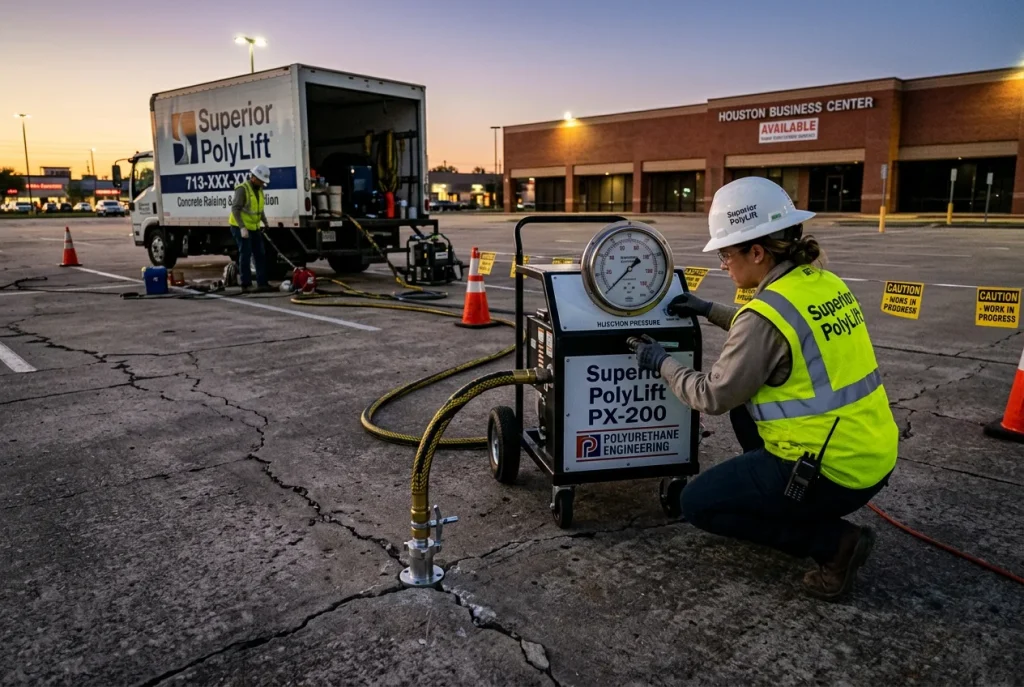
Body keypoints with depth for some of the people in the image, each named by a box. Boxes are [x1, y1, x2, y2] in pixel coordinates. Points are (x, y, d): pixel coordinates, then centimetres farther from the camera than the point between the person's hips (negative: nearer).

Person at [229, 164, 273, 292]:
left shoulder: (259, 189, 10)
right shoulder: (242, 189, -15)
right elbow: (235, 209, -20)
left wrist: (265, 222, 9)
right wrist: (242, 227, -27)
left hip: (254, 227, 8)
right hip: (240, 228, -8)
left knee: (260, 254, 7)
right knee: (245, 255, -7)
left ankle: (262, 283, 11)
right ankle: (246, 284, -1)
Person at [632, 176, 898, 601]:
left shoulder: (765, 312, -22)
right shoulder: (824, 283, 4)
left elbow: (713, 396, -12)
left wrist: (661, 363, 2)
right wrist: (710, 311, 22)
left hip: (834, 473, -9)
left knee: (697, 503, 2)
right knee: (746, 402, 23)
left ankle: (833, 542, 0)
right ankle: (777, 498, 23)